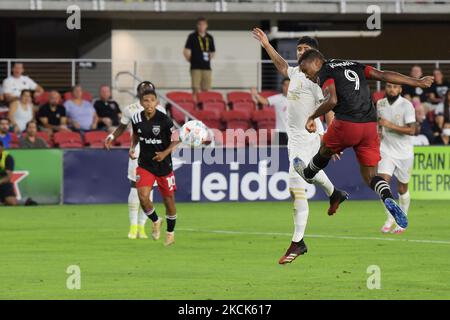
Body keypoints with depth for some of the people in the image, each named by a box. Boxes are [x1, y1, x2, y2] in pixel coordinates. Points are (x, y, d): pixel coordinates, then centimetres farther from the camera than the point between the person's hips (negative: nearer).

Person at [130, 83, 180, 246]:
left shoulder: (164, 120, -17)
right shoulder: (136, 119, -6)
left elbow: (176, 139, -6)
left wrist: (165, 153, -19)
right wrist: (132, 148, -2)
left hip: (163, 165, -2)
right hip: (145, 164, 2)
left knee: (168, 200, 9)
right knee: (143, 196, -18)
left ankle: (170, 233, 32)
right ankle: (155, 221, 12)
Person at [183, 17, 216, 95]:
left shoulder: (209, 38, 12)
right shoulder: (192, 37, -1)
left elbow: (212, 52, 22)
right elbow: (186, 51, -2)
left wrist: (209, 58, 8)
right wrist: (190, 59, 0)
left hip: (206, 67, 4)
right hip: (196, 67, -4)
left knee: (206, 90, 4)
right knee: (196, 89, -9)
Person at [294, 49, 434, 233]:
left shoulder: (325, 72, 1)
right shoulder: (354, 66, 22)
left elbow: (331, 100, -17)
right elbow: (384, 76, 16)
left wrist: (312, 118, -6)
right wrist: (417, 82, 20)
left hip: (346, 124, -5)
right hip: (370, 126, 5)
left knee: (326, 151, 27)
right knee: (370, 174, 9)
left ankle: (307, 174, 53)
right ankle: (388, 198, -19)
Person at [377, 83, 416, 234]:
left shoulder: (407, 105, -13)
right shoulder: (380, 104, 3)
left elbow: (411, 130, -21)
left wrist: (390, 125, -25)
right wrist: (379, 131, 6)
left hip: (404, 152, -3)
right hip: (386, 150, 3)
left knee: (402, 189, 7)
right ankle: (390, 217, 1)